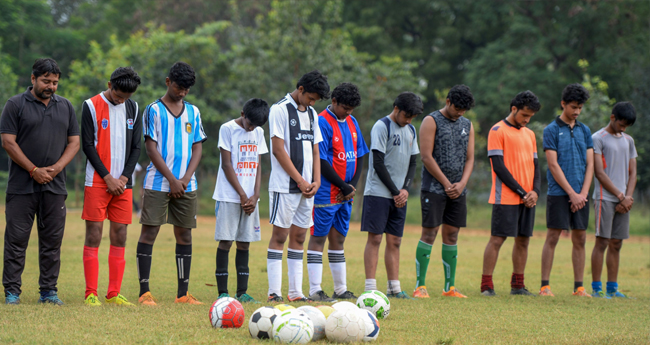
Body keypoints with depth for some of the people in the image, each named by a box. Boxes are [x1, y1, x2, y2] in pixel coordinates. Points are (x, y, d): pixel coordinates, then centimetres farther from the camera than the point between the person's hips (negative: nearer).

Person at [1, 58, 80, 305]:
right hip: (21, 185, -4)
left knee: (52, 240, 4)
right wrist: (34, 170, -10)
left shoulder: (65, 107, 13)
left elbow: (74, 142, 12)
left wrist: (57, 167, -5)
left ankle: (48, 291, 10)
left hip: (55, 186, 4)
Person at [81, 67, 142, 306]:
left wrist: (124, 178, -3)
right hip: (97, 181, -4)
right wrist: (108, 178, -10)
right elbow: (88, 146, -6)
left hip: (123, 182, 4)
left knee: (120, 236, 2)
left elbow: (136, 147, 10)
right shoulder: (92, 106, -3)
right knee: (94, 234, -6)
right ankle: (91, 293, -4)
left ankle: (114, 294, 6)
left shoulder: (132, 108, 10)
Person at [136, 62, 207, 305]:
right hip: (158, 183, -4)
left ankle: (183, 293, 8)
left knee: (184, 235, 4)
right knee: (149, 232, -6)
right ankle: (144, 292, -5)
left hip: (186, 185, 4)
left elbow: (197, 148, 10)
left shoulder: (193, 112, 12)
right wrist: (172, 180, -11)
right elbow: (151, 148, -6)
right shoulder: (154, 110, -1)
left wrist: (186, 179, -5)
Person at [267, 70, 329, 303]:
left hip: (306, 187, 7)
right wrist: (300, 180, -13)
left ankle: (295, 292, 8)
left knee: (299, 237, 7)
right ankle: (274, 292, -5)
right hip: (284, 186, -7)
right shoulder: (280, 110, -7)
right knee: (280, 235, -6)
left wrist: (316, 181, 2)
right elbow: (278, 149, -12)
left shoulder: (311, 113, 16)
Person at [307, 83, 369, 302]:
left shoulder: (352, 122, 12)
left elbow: (359, 156, 14)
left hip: (345, 194, 7)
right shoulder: (323, 123, -12)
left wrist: (353, 185, -1)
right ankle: (315, 290, -3)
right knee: (318, 238, -3)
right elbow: (321, 162, -16)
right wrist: (344, 186, -12)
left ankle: (341, 289, 16)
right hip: (325, 193, -7)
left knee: (338, 239, 12)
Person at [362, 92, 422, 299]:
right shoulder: (381, 127, -8)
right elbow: (378, 164, -12)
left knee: (395, 241, 6)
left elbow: (412, 163, 17)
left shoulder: (410, 131, 15)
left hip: (399, 195, 7)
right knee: (375, 238, -8)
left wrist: (405, 189, 0)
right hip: (378, 192, -7)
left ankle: (394, 288, 8)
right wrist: (395, 192, -10)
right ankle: (370, 288, -9)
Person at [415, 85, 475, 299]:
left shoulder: (467, 125, 14)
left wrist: (462, 183, -5)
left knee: (452, 235, 6)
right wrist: (446, 183, -11)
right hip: (434, 188, -6)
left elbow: (470, 158, 12)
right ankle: (420, 285, -6)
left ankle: (450, 287, 9)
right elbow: (426, 157, -11)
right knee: (429, 233, -8)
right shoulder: (431, 121, -4)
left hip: (458, 190, 6)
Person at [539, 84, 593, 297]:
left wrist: (583, 193, -4)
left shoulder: (585, 131, 12)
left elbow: (590, 164, 9)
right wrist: (572, 194, -11)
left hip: (581, 195, 5)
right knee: (552, 238, -4)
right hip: (559, 193, -4)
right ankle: (545, 286, -1)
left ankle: (579, 287, 9)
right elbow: (554, 165, -8)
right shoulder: (551, 130, -2)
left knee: (580, 239, 5)